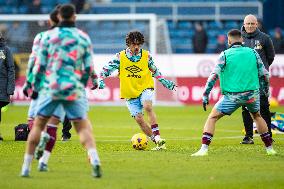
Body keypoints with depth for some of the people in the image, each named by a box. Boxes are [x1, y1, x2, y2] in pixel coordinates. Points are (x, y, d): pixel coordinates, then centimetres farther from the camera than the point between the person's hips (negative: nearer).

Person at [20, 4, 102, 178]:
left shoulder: (49, 36, 2)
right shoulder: (83, 37, 3)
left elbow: (40, 65, 2)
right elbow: (89, 67, 4)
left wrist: (35, 87, 14)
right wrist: (81, 84, 22)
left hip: (50, 87, 0)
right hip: (74, 88, 0)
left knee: (38, 125, 11)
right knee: (83, 127, 0)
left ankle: (26, 167, 11)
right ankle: (95, 161, -23)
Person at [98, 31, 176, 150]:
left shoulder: (146, 56, 1)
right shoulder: (120, 57, -3)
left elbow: (154, 71, 17)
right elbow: (107, 69, 2)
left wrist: (165, 82, 13)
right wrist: (101, 80, -14)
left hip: (145, 88, -1)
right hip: (130, 93, 1)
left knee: (147, 106, -30)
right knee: (138, 119, -7)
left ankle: (157, 137, -32)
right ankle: (157, 143, 4)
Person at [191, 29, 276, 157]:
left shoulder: (225, 55, -1)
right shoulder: (253, 53, 6)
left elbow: (214, 75, -7)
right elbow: (264, 74, 10)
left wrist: (205, 95, -4)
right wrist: (266, 91, 25)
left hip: (232, 96, -3)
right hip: (252, 95, 3)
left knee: (212, 118, 8)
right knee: (257, 116, 30)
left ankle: (204, 149, -7)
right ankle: (269, 148, 30)